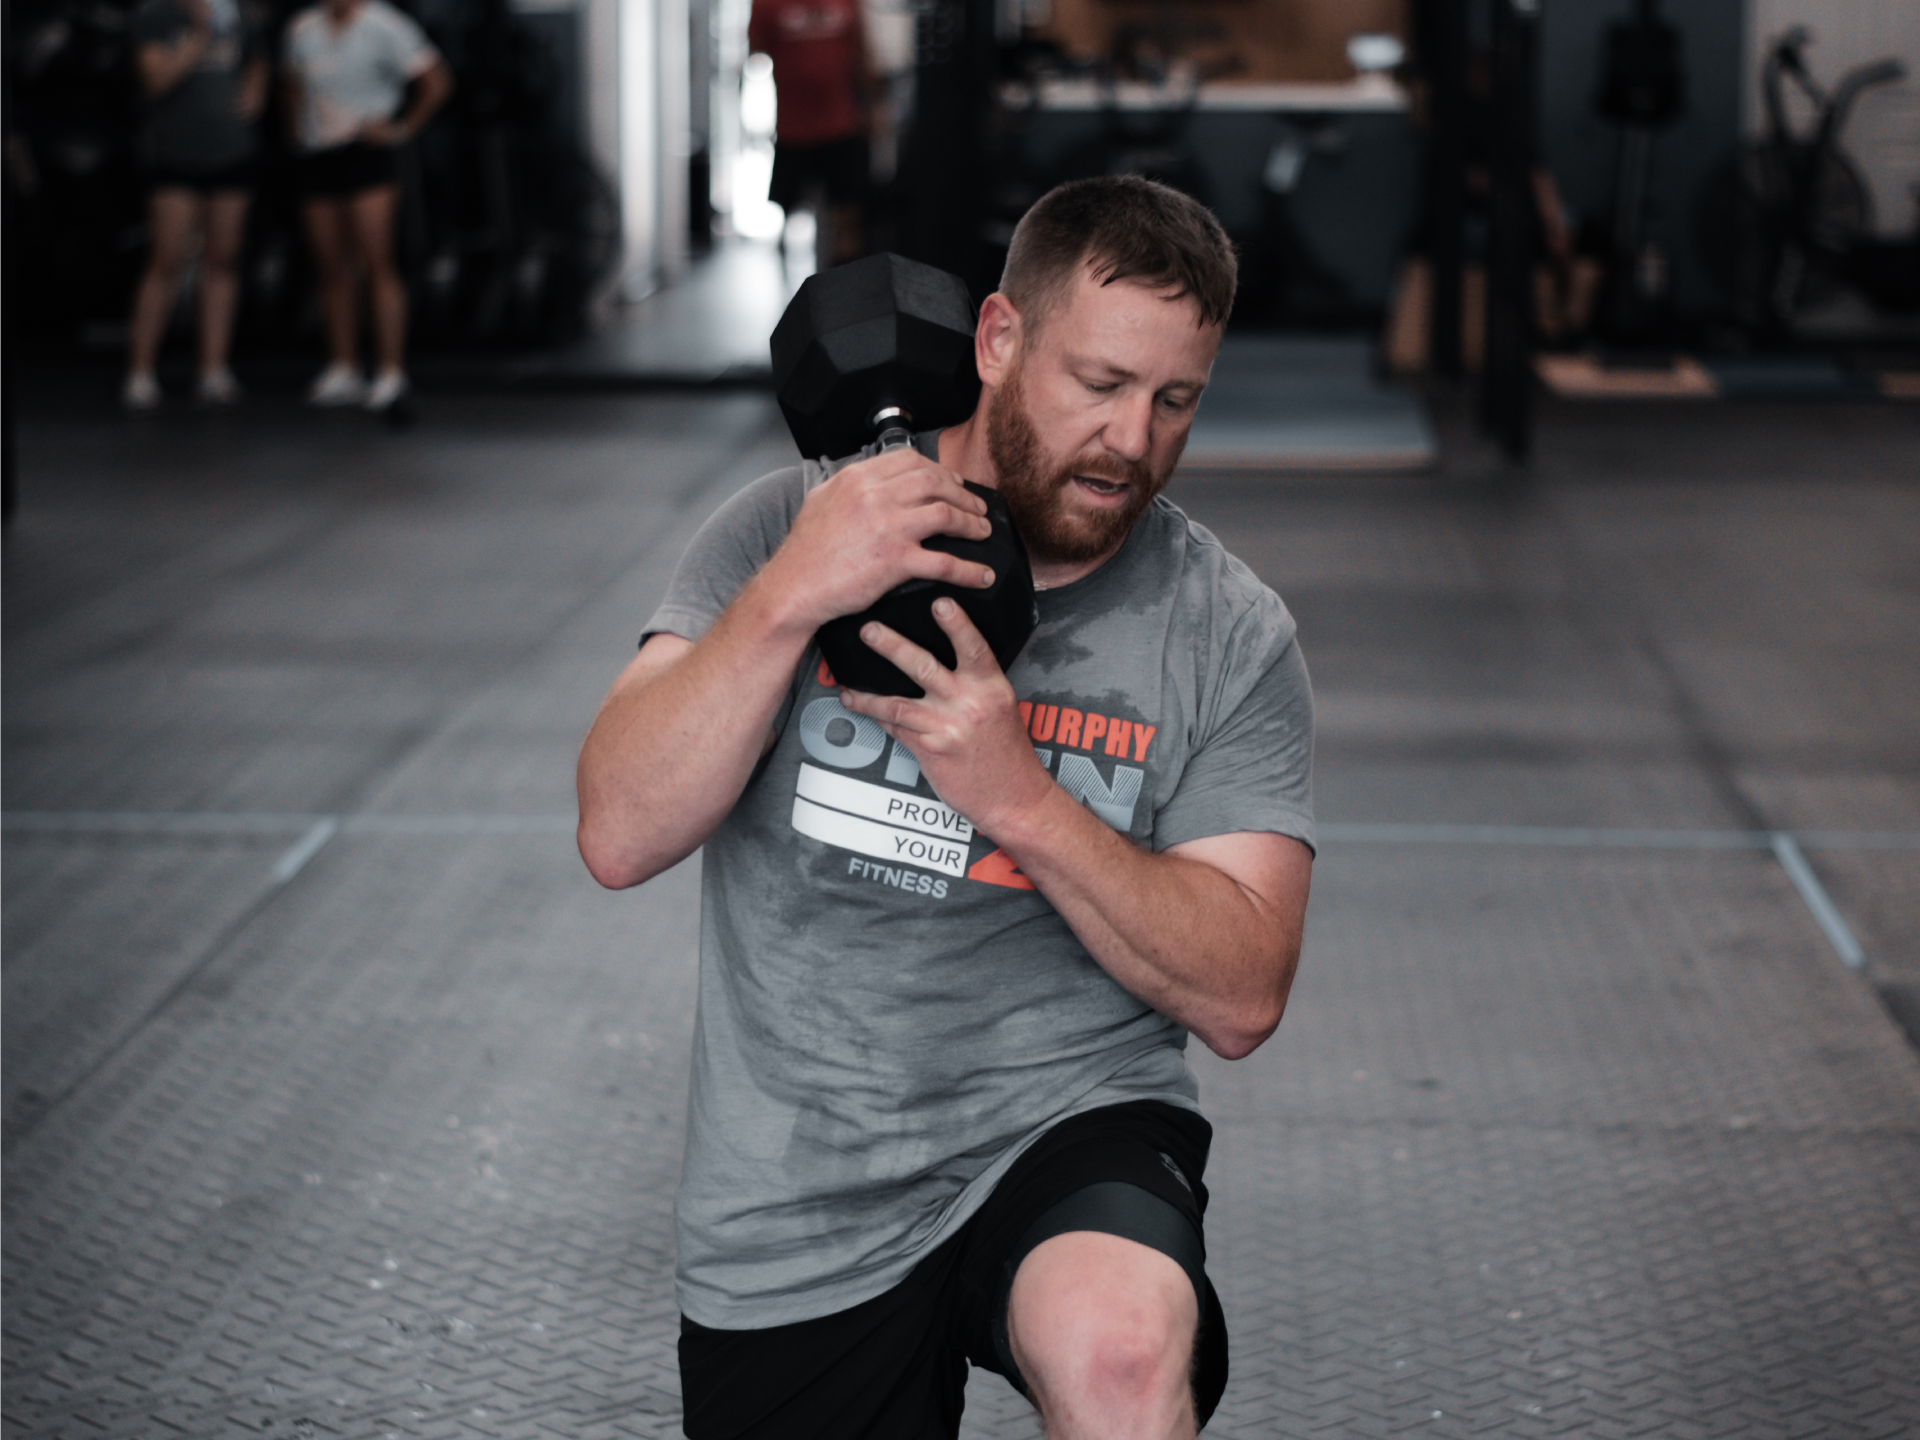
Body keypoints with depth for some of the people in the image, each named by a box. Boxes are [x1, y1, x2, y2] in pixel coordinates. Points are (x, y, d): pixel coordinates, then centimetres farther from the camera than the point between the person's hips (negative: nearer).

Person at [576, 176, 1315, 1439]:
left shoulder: (1231, 635, -4)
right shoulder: (794, 529, -3)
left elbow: (1240, 996, -10)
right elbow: (621, 837, -13)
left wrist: (1019, 797, -23)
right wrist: (789, 599, -27)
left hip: (1065, 1123, -1)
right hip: (791, 1217, 2)